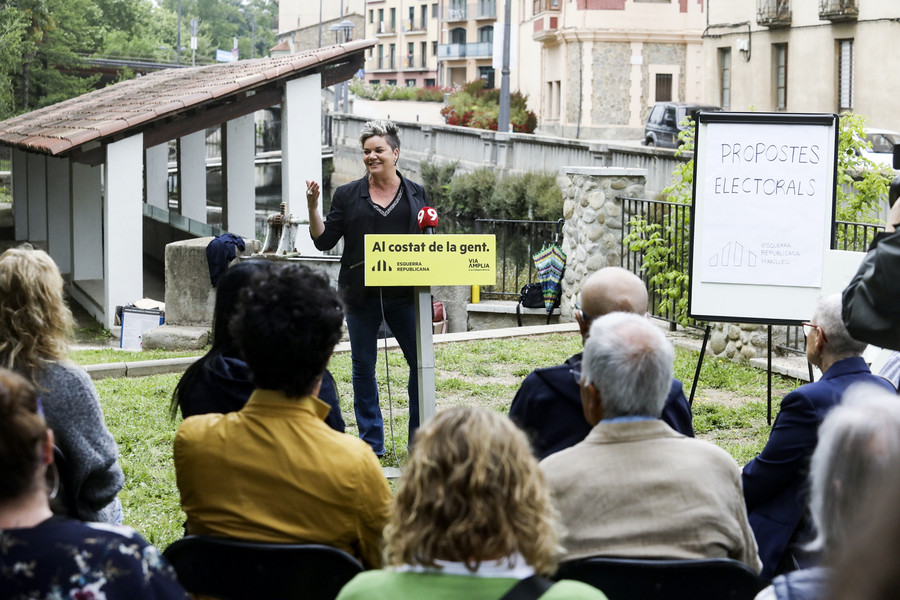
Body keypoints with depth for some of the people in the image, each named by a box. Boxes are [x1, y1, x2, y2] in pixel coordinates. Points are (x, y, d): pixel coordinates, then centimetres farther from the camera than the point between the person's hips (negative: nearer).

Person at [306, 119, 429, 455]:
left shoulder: (416, 195, 10)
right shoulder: (348, 195, 7)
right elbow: (324, 241, 3)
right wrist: (313, 208, -7)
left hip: (405, 294, 0)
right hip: (362, 295, 0)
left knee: (420, 361, -2)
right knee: (363, 366, 5)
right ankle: (371, 442, 14)